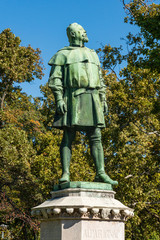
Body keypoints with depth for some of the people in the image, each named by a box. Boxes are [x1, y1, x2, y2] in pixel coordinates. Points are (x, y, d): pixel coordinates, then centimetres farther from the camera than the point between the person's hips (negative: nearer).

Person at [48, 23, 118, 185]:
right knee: (68, 138, -8)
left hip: (92, 99, 5)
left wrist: (103, 100, 15)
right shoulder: (63, 54, 8)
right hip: (72, 99, -5)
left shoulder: (92, 54, 25)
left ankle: (101, 173, -1)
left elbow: (100, 80, 24)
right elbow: (55, 79, -1)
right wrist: (59, 99, -13)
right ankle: (65, 174, -8)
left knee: (96, 137, -1)